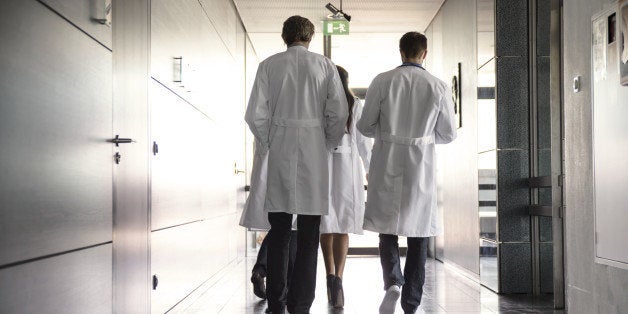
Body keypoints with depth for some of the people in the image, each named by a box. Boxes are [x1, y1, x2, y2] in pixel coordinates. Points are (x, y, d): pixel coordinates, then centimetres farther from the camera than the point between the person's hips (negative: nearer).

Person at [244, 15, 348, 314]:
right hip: (313, 156, -1)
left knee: (278, 235, 9)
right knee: (308, 237, 4)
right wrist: (326, 146, 11)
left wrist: (269, 144, 12)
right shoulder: (325, 66, 3)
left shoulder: (269, 65, 3)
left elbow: (255, 114, -2)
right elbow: (339, 113, -2)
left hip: (279, 155, 1)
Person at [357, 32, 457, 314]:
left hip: (387, 165, 0)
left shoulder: (382, 81, -4)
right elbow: (448, 134, 5)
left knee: (387, 228, 14)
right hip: (421, 166, 0)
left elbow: (365, 126, -2)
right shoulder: (439, 87, -1)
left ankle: (393, 282, -8)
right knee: (418, 233, 8)